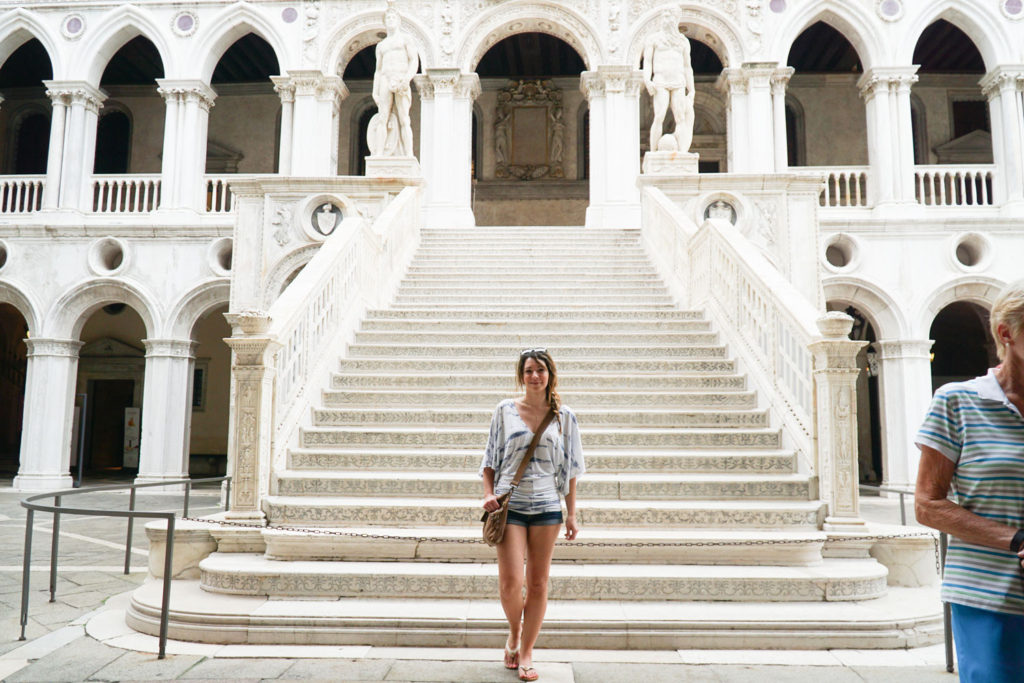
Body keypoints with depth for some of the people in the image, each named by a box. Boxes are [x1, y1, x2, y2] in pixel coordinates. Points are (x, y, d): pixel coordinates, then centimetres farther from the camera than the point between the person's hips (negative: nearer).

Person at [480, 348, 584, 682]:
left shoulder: (563, 417, 5)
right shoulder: (505, 411, 3)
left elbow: (569, 467, 8)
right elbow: (491, 458, 9)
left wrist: (571, 514, 6)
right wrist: (488, 493, -5)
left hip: (547, 506, 1)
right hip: (509, 505, -1)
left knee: (538, 584, 6)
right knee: (510, 581, -8)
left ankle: (526, 653, 22)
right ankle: (514, 631, 24)